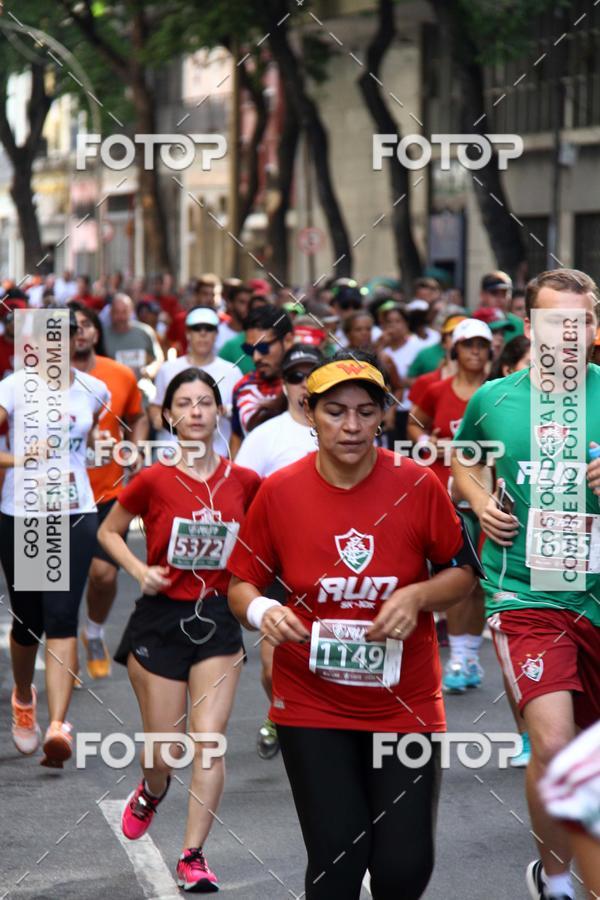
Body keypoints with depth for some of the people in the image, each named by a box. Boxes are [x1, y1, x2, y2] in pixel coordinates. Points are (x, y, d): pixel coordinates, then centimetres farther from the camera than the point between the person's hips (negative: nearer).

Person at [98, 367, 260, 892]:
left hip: (218, 620, 1)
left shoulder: (244, 481, -1)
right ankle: (151, 792, 40)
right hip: (161, 618, -1)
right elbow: (108, 532, 6)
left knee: (210, 738, -9)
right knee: (164, 751, 4)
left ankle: (193, 855, 0)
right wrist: (140, 572, -9)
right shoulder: (153, 480, -8)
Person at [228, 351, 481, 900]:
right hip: (311, 705, 0)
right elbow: (242, 583, 4)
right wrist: (260, 611, -18)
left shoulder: (419, 486, -6)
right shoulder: (279, 492, -5)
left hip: (405, 703, 0)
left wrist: (417, 596, -16)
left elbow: (464, 572, 4)